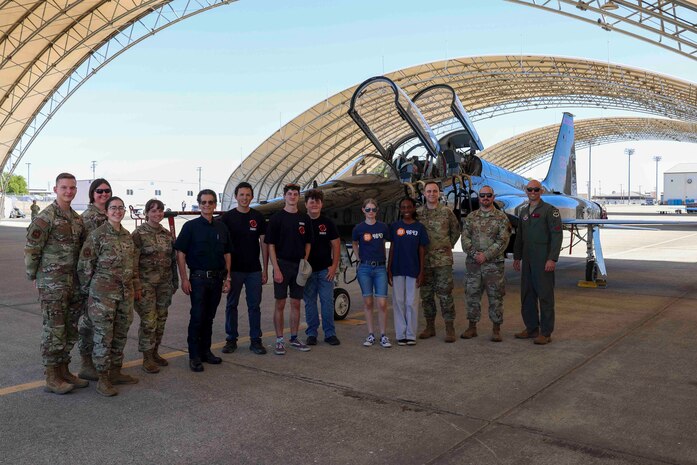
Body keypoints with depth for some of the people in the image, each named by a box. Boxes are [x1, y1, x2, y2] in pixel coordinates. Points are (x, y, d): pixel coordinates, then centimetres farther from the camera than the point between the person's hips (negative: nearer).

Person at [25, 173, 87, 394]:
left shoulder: (77, 218, 12)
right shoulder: (46, 217, -11)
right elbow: (31, 248, -11)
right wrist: (33, 274, -4)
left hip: (74, 283, 7)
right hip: (52, 284, -7)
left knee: (71, 329, 12)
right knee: (53, 330, -1)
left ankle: (64, 370, 25)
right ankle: (52, 378, 8)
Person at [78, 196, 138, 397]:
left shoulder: (127, 235, 10)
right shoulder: (97, 235, -9)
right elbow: (85, 265, -7)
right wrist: (88, 289, -2)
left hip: (126, 292, 7)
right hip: (103, 293, -6)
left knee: (120, 335, 13)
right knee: (103, 336, -1)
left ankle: (116, 372, 27)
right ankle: (103, 379, 8)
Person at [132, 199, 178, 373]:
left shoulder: (167, 234, 9)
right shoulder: (139, 233, -8)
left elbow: (173, 260, 14)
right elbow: (133, 261, -11)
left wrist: (174, 282, 14)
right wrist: (136, 285, -14)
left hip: (164, 284, 6)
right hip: (146, 284, -6)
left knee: (161, 320, 11)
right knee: (149, 321, -3)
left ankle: (155, 353, 25)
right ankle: (147, 359, 9)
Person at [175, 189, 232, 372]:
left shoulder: (222, 228, 9)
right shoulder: (191, 226, -3)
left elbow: (227, 254, 14)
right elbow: (180, 254, -5)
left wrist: (227, 278, 8)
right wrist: (184, 279, -11)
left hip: (217, 278, 4)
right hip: (198, 278, -4)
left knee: (209, 317, 12)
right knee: (197, 317, -4)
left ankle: (206, 351, 23)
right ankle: (194, 356, 5)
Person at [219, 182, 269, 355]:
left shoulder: (258, 217, 6)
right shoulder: (227, 217, 0)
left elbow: (264, 243, 6)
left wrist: (265, 270, 2)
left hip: (254, 270, 1)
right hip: (234, 269, -1)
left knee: (254, 306, 5)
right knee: (231, 305, 7)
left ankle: (255, 340, 13)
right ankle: (231, 339, 17)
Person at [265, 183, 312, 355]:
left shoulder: (304, 219, 9)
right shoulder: (276, 218, -3)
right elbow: (270, 245, -6)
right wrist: (276, 269, -13)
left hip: (299, 266, 4)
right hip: (282, 264, -4)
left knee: (296, 303, 10)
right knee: (280, 304, 0)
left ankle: (294, 338, 20)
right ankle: (279, 340, 8)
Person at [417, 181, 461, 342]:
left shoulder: (446, 212, 2)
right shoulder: (417, 213, 6)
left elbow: (456, 230, 12)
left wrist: (448, 246, 7)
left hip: (443, 260, -3)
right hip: (423, 260, 3)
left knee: (445, 294, -4)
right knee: (426, 295, 9)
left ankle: (450, 328, 2)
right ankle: (430, 326, 20)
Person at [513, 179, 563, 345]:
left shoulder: (550, 210, -5)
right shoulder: (523, 211, 16)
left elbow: (557, 235, -11)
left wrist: (552, 259, -18)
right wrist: (516, 257, 16)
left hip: (543, 261, -7)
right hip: (527, 260, 7)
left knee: (545, 295, -3)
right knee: (527, 295, 10)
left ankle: (546, 333, 3)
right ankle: (531, 328, 21)